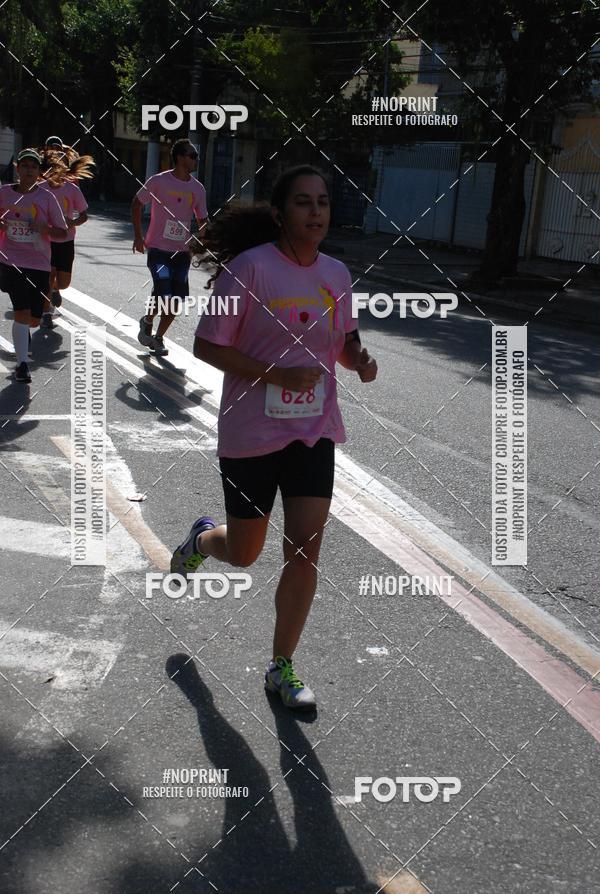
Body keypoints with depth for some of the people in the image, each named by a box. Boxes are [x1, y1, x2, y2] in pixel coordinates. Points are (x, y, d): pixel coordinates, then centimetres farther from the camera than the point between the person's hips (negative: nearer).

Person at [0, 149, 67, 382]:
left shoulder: (46, 197, 0)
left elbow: (63, 233, 2)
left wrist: (44, 228, -17)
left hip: (39, 264, 2)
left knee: (34, 319, 7)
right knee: (22, 311, -16)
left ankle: (22, 331, 45)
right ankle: (22, 363, -7)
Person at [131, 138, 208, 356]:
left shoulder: (198, 188, 4)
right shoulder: (159, 181, -8)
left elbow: (202, 219, 15)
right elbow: (137, 203, 5)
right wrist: (138, 236, 1)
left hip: (182, 251, 4)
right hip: (158, 249, -4)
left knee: (177, 301, 2)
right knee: (163, 295, -16)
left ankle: (158, 338, 21)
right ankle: (147, 321, 16)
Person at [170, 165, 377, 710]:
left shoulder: (337, 274, 3)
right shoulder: (250, 267, -14)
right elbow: (207, 347, -14)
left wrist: (360, 360, -7)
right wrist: (279, 374, -23)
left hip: (314, 432, 4)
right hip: (251, 434, -4)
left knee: (305, 552, 0)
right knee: (243, 555, 11)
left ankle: (282, 668, 18)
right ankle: (203, 538, 49)